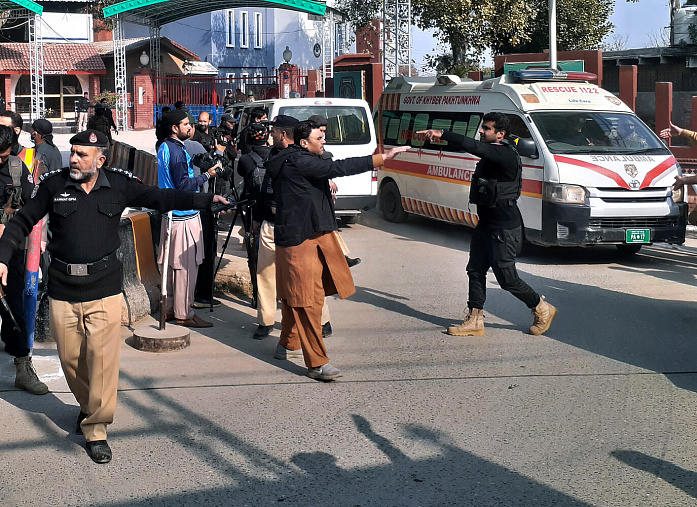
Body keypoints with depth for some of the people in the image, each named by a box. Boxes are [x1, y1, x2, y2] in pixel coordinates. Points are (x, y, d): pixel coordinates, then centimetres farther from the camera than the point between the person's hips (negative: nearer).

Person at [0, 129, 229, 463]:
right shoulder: (53, 185, 1)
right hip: (62, 288, 1)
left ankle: (95, 429, 6)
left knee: (103, 358, -6)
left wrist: (205, 200, -2)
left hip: (104, 288, -1)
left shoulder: (119, 185, 0)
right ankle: (88, 407, 37)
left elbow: (161, 198, 6)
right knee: (70, 358, 9)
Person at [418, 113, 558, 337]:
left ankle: (542, 309, 18)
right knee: (476, 270, 7)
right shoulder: (491, 155, 10)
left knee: (506, 278, -2)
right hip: (486, 224, 10)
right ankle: (474, 321, 13)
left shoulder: (506, 155, -20)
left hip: (505, 228, -10)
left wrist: (443, 134, -37)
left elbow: (474, 147, -33)